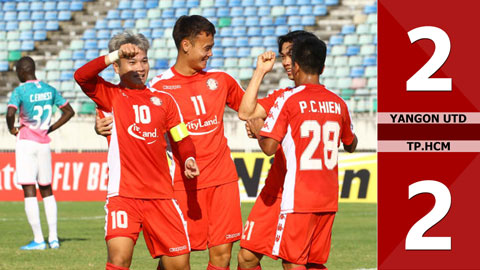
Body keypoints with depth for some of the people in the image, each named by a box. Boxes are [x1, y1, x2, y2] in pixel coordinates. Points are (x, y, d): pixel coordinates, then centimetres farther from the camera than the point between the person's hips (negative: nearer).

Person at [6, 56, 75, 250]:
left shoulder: (20, 91, -10)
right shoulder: (49, 90, 7)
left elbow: (10, 113, -26)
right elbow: (69, 112, 12)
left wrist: (11, 129, -7)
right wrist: (50, 129, 12)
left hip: (26, 143, -6)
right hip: (44, 144, 6)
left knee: (29, 191, -5)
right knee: (47, 190, 15)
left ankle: (38, 240, -9)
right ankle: (53, 237, 12)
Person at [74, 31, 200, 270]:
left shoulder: (164, 99, 14)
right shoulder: (110, 95, 4)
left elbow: (181, 139, 16)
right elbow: (81, 76, -14)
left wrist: (189, 159, -4)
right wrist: (115, 54, -22)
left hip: (160, 194, 4)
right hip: (123, 194, -4)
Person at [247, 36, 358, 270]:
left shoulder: (288, 100, -7)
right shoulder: (338, 103, 10)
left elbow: (269, 147, -13)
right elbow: (351, 145, 25)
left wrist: (258, 132, 8)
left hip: (299, 197, -6)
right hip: (329, 198, 6)